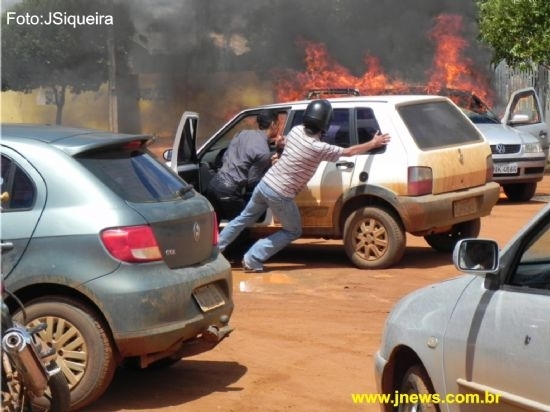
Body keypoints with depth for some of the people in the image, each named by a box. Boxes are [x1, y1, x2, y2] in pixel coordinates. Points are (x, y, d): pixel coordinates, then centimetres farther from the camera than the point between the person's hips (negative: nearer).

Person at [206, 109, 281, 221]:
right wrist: (270, 164, 3)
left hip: (214, 183, 8)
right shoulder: (264, 152, -13)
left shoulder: (243, 133, 8)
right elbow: (251, 182, -10)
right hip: (229, 191, -8)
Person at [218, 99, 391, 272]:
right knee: (293, 231, 13)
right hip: (280, 195, -6)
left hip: (265, 183, 6)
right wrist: (373, 143, 3)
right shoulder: (318, 148, -22)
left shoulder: (296, 130, -4)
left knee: (245, 218, 25)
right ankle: (252, 259, 8)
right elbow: (350, 151, -10)